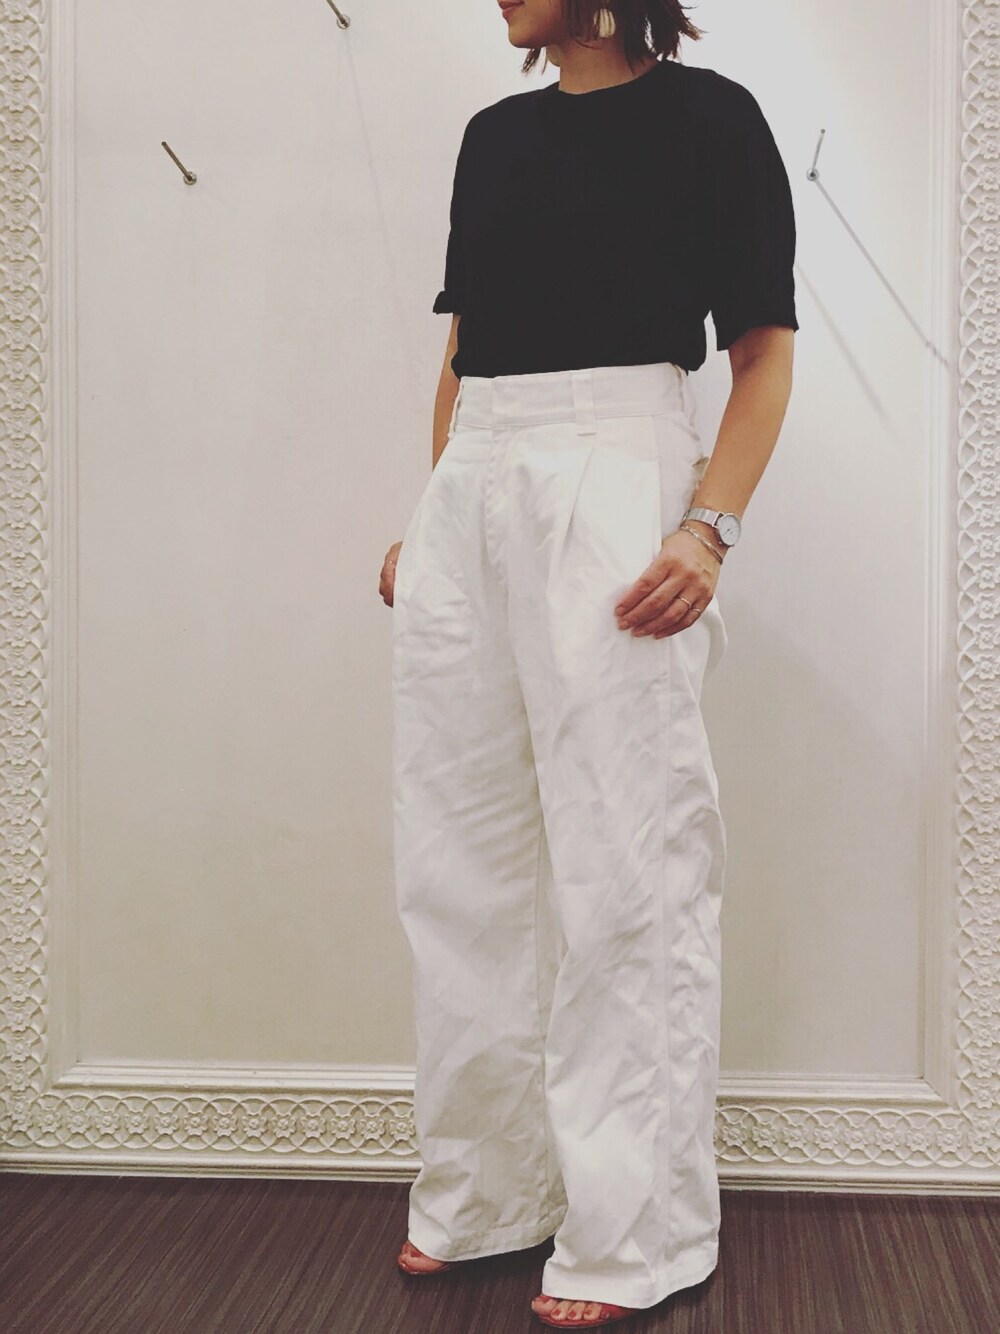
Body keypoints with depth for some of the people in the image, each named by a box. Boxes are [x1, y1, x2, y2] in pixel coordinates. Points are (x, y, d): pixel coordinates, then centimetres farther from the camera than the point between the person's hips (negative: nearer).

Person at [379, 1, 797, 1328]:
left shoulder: (706, 114, 3)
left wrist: (709, 527, -15)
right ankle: (482, 1194, 21)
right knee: (461, 862, 7)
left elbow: (764, 352, -2)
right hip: (469, 496, 6)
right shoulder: (494, 135, 18)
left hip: (612, 484, -6)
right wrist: (427, 518, 14)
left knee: (624, 869, -4)